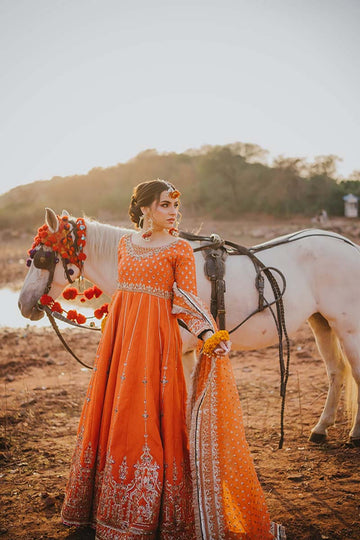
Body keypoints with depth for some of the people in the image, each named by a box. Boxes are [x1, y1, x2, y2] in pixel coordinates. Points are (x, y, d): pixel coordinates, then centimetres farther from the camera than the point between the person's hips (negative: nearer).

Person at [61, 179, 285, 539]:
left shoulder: (180, 249, -2)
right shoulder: (126, 244, 11)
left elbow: (185, 302, -9)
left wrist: (208, 334, -26)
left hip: (155, 338, -5)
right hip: (118, 333, 5)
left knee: (147, 418, -4)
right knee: (112, 412, 9)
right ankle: (112, 509, 28)